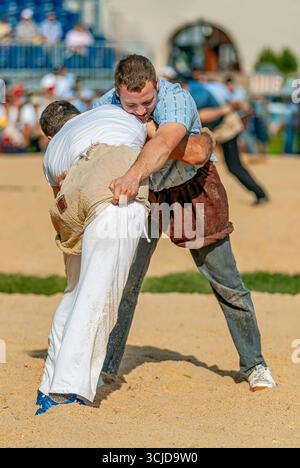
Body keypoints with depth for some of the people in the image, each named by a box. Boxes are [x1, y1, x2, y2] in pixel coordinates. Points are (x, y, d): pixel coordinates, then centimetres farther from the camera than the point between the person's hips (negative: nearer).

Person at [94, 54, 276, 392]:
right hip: (143, 192, 3)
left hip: (192, 186, -3)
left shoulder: (177, 100, -35)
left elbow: (163, 144, -55)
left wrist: (133, 175, -74)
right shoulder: (105, 107, -19)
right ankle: (106, 365, 7)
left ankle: (253, 364, 15)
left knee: (224, 279, 1)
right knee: (124, 279, -3)